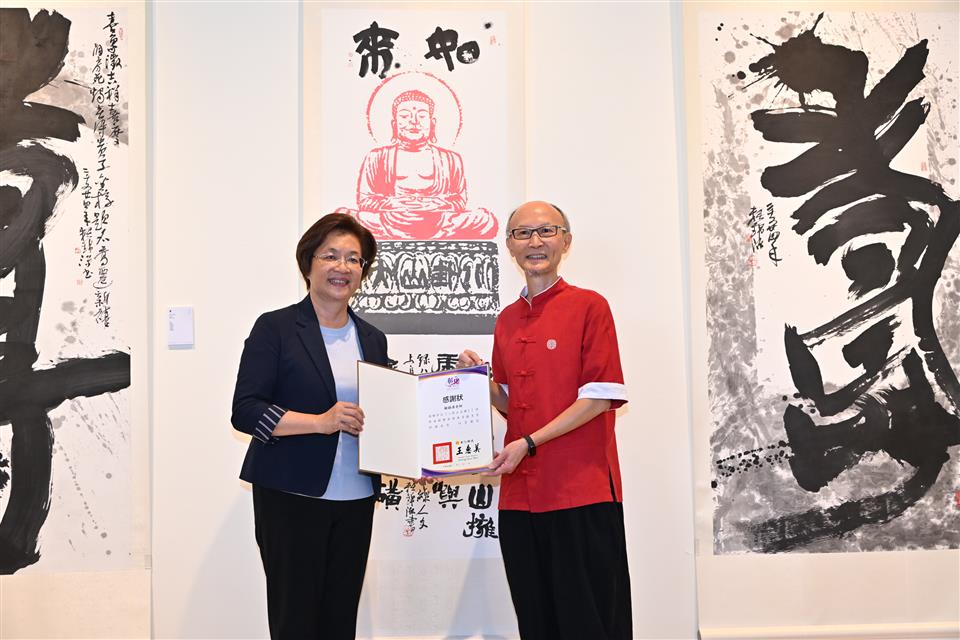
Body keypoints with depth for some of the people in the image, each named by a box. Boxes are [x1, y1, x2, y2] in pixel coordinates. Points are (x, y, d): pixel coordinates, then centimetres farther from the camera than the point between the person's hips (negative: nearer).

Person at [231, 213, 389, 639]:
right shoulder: (275, 328, -2)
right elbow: (245, 411, -10)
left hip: (356, 500, 5)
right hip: (291, 497, -5)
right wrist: (320, 422, -21)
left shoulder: (372, 338, 13)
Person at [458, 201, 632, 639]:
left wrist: (529, 444, -16)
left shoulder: (589, 306, -4)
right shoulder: (506, 320, 14)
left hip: (581, 489, -6)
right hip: (520, 495, 6)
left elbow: (599, 398, -10)